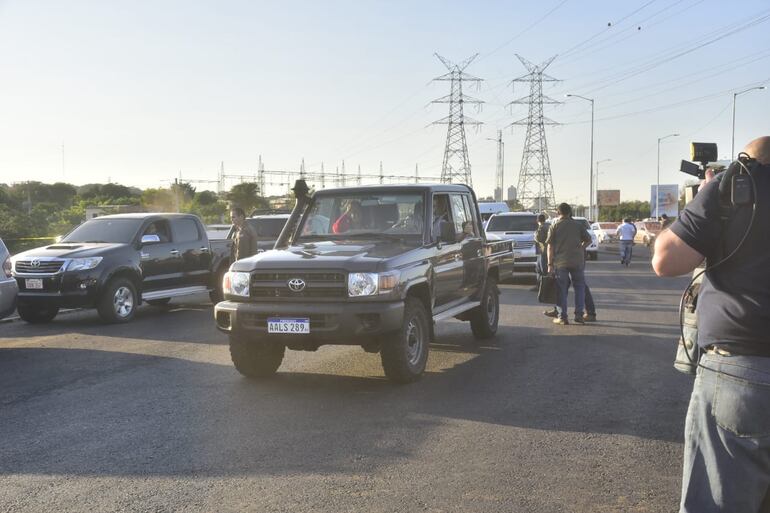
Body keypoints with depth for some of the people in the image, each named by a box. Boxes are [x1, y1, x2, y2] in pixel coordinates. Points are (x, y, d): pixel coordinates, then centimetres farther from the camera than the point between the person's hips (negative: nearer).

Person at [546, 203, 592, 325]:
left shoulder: (554, 226, 0)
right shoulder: (578, 225, 5)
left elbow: (550, 247, -4)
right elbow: (588, 240, 7)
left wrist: (550, 264, -2)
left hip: (560, 262, -1)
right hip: (577, 261, 1)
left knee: (561, 290, 4)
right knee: (580, 287, 14)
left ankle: (562, 317, 4)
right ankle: (579, 314, 9)